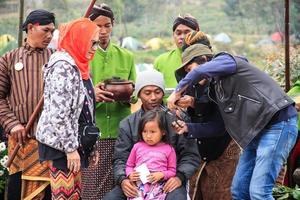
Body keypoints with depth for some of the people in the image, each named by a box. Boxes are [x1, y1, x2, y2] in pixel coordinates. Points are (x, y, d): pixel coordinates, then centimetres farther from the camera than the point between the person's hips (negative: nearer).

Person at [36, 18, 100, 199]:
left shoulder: (79, 65, 15)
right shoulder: (63, 66, -15)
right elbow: (59, 114, -21)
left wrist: (92, 145, 18)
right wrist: (70, 148, -21)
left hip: (75, 142, 10)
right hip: (61, 144, -10)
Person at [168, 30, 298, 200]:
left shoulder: (226, 59, -2)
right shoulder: (216, 86, 23)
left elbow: (200, 71, -23)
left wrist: (177, 92, -9)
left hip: (278, 123, -10)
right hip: (256, 131, 10)